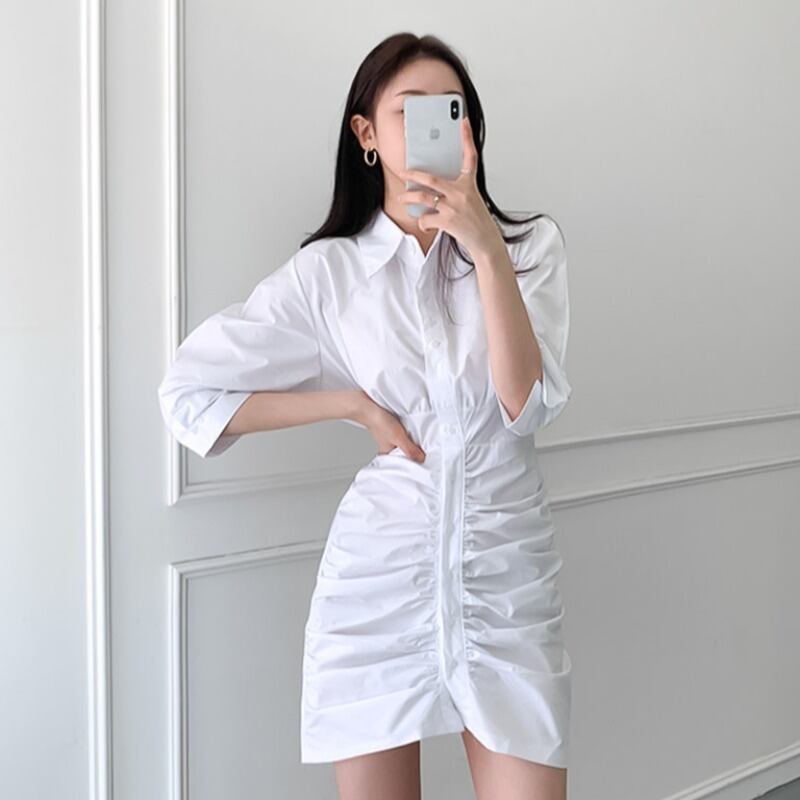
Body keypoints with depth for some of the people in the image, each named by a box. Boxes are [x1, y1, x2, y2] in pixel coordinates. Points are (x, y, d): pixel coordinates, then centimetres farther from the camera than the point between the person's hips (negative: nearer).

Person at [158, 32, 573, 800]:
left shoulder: (531, 246, 2)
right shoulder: (328, 271, -1)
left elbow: (526, 404, -11)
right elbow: (188, 392, 0)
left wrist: (486, 249, -19)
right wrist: (355, 403, -4)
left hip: (508, 575, 1)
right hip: (378, 572, 0)